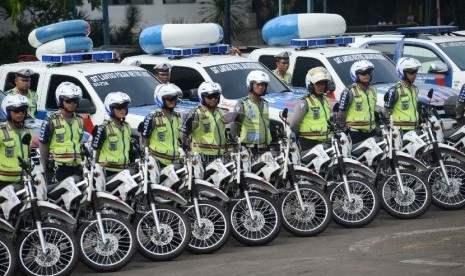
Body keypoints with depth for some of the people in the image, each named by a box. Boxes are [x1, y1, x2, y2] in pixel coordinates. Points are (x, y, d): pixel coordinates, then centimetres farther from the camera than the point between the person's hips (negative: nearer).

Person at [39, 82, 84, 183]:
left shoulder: (79, 121, 15)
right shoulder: (51, 120, -3)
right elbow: (43, 146, -1)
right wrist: (44, 170, -3)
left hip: (75, 168, 6)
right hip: (57, 170, -6)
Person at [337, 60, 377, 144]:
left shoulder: (372, 90, 16)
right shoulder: (349, 91, -7)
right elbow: (341, 112, -7)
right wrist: (341, 130, -10)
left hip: (370, 131, 7)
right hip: (355, 132, -7)